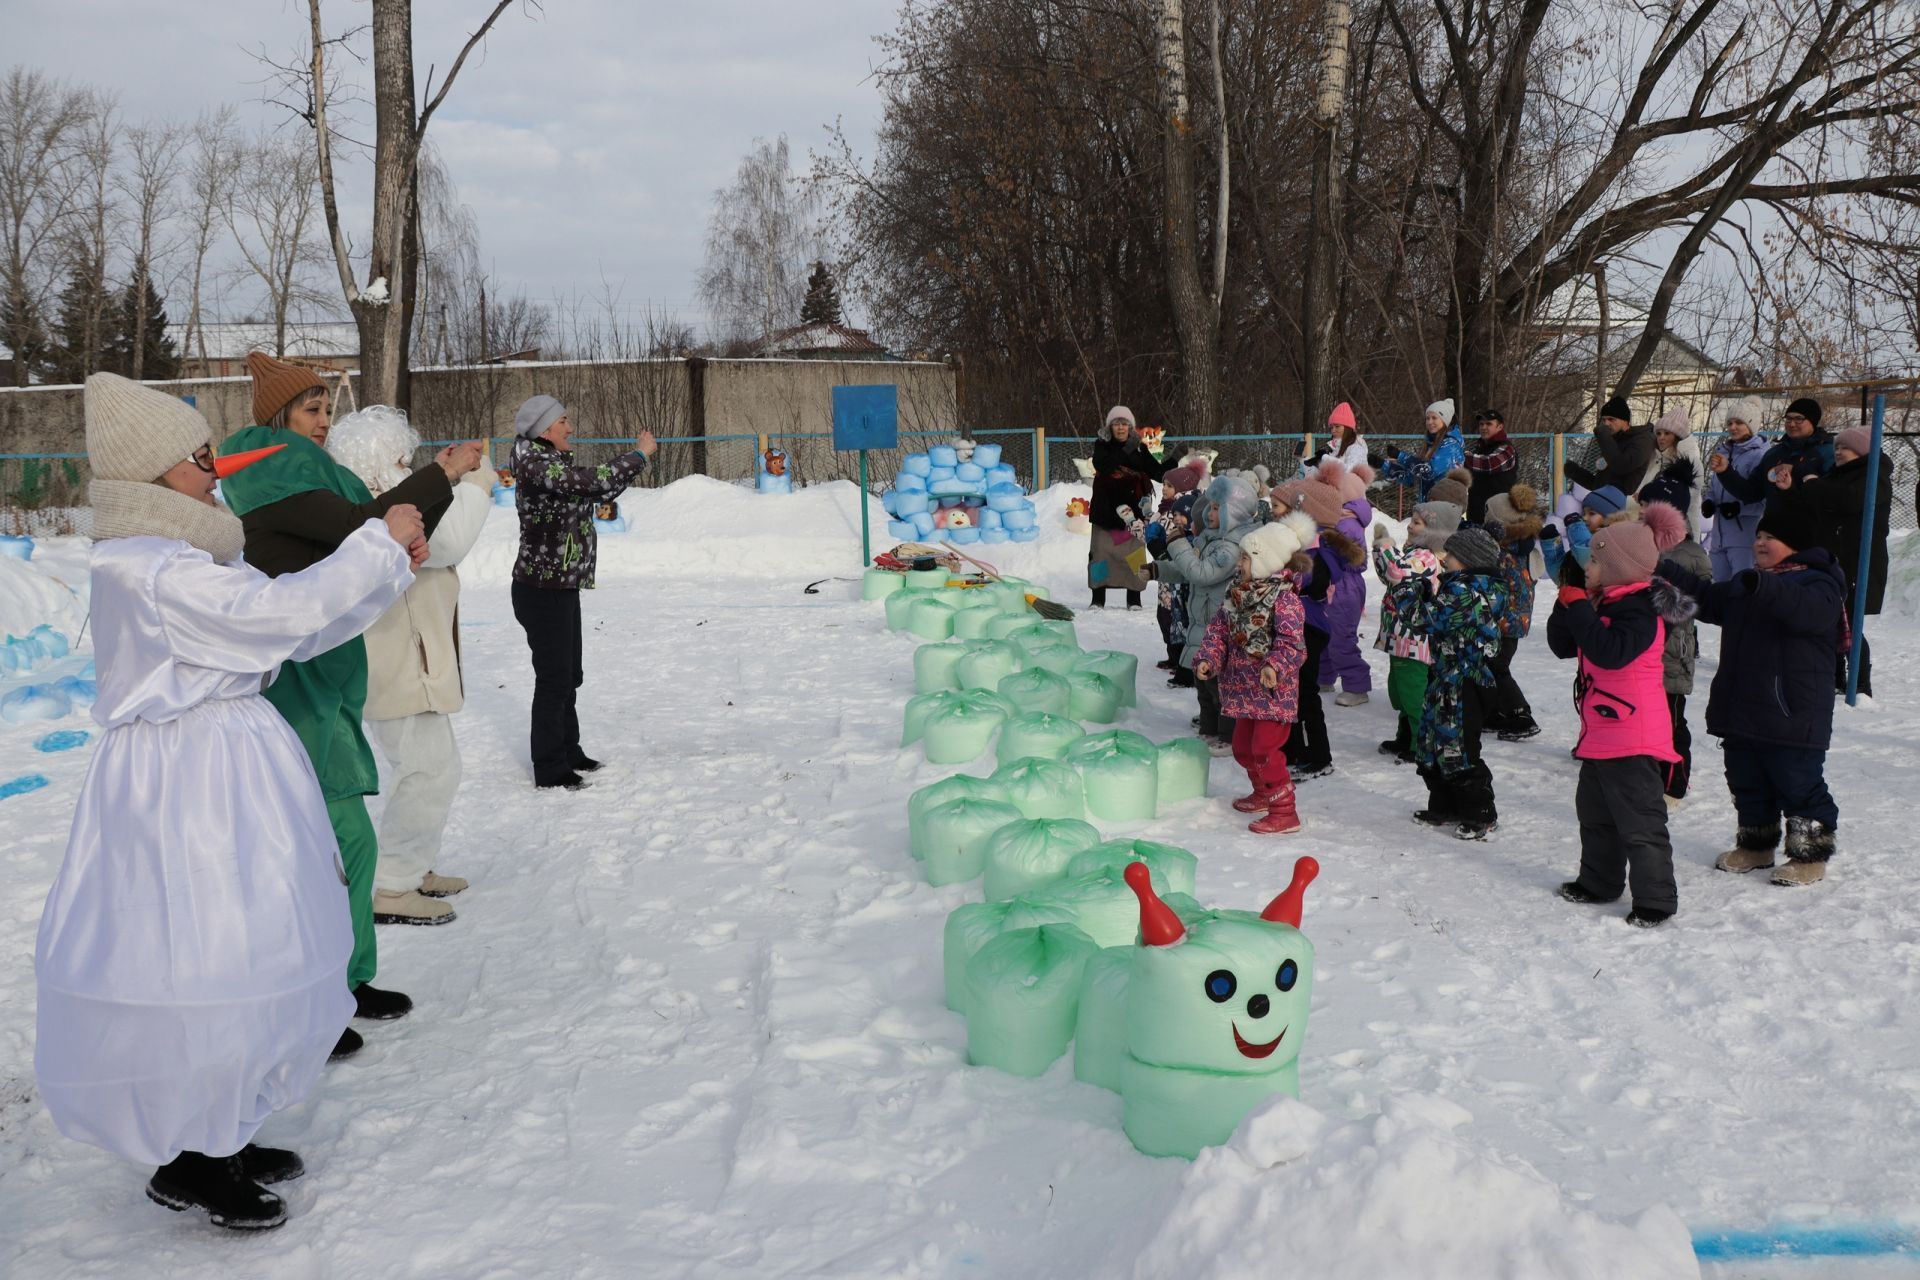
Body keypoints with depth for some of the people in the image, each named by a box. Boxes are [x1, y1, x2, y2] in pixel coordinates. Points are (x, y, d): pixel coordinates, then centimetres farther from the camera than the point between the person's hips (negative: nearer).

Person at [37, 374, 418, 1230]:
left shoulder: (187, 557, 11)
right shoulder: (148, 569, -20)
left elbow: (296, 632, 13)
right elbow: (286, 610, -26)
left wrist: (387, 561, 7)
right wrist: (380, 544, -16)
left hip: (227, 773, 10)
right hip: (187, 785, -10)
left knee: (239, 955, 17)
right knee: (204, 965, 0)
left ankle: (220, 1136, 31)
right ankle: (185, 1166, 17)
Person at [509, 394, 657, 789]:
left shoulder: (554, 464, 11)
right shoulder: (536, 467, -18)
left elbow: (599, 491, 19)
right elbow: (593, 482, -27)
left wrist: (637, 456, 10)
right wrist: (638, 455, -15)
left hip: (562, 588, 10)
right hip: (542, 591, -10)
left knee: (569, 676, 18)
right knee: (554, 679, -2)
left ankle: (567, 752, 31)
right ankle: (550, 769, 8)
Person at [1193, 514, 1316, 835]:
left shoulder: (1284, 597, -17)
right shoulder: (1238, 592, 7)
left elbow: (1292, 643, -25)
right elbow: (1220, 629, 9)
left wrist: (1275, 666, -42)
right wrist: (1208, 659, -6)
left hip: (1273, 689, -9)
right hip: (1245, 687, 9)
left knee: (1265, 749, -11)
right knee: (1242, 747, 19)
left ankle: (1285, 812, -1)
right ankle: (1263, 793, 42)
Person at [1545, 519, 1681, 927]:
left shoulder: (1638, 611, -18)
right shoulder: (1598, 605, 11)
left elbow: (1611, 651, -33)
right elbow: (1562, 645, 14)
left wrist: (1578, 608, -25)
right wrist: (1567, 601, 3)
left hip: (1633, 737, -10)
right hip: (1600, 734, 10)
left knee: (1639, 820, -5)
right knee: (1595, 813, 21)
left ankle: (1656, 899, 1)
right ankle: (1599, 881, 34)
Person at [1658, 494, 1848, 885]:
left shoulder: (1820, 587, -13)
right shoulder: (1743, 585, 14)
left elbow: (1802, 607, -35)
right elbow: (1706, 598, 19)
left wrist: (1765, 586, -54)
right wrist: (1664, 570, 8)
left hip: (1793, 717, -8)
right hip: (1741, 711, 8)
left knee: (1798, 786, 1)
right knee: (1747, 783, 17)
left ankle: (1811, 856, 13)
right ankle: (1755, 846, 32)